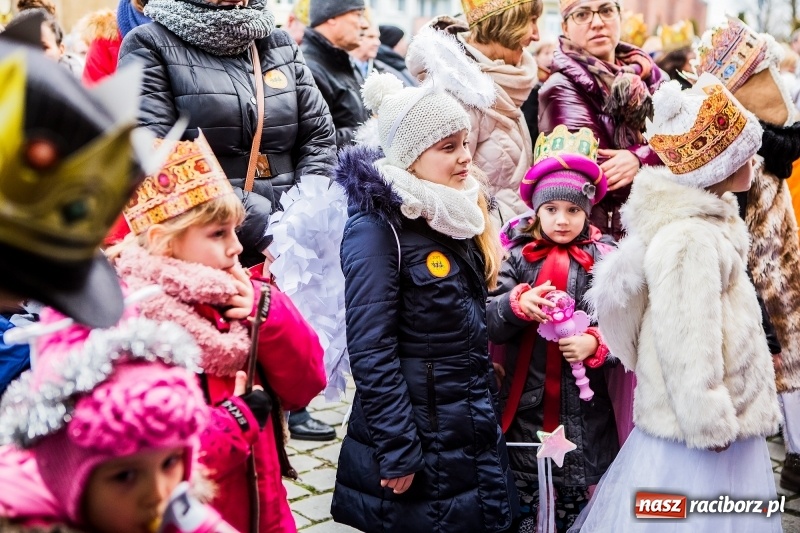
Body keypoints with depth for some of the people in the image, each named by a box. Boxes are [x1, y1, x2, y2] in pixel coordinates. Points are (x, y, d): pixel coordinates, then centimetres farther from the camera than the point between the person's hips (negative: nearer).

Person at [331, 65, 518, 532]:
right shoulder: (378, 227, -18)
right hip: (419, 442, -8)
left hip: (475, 436, 8)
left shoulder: (454, 212, 6)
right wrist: (398, 453, -20)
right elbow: (371, 352, -20)